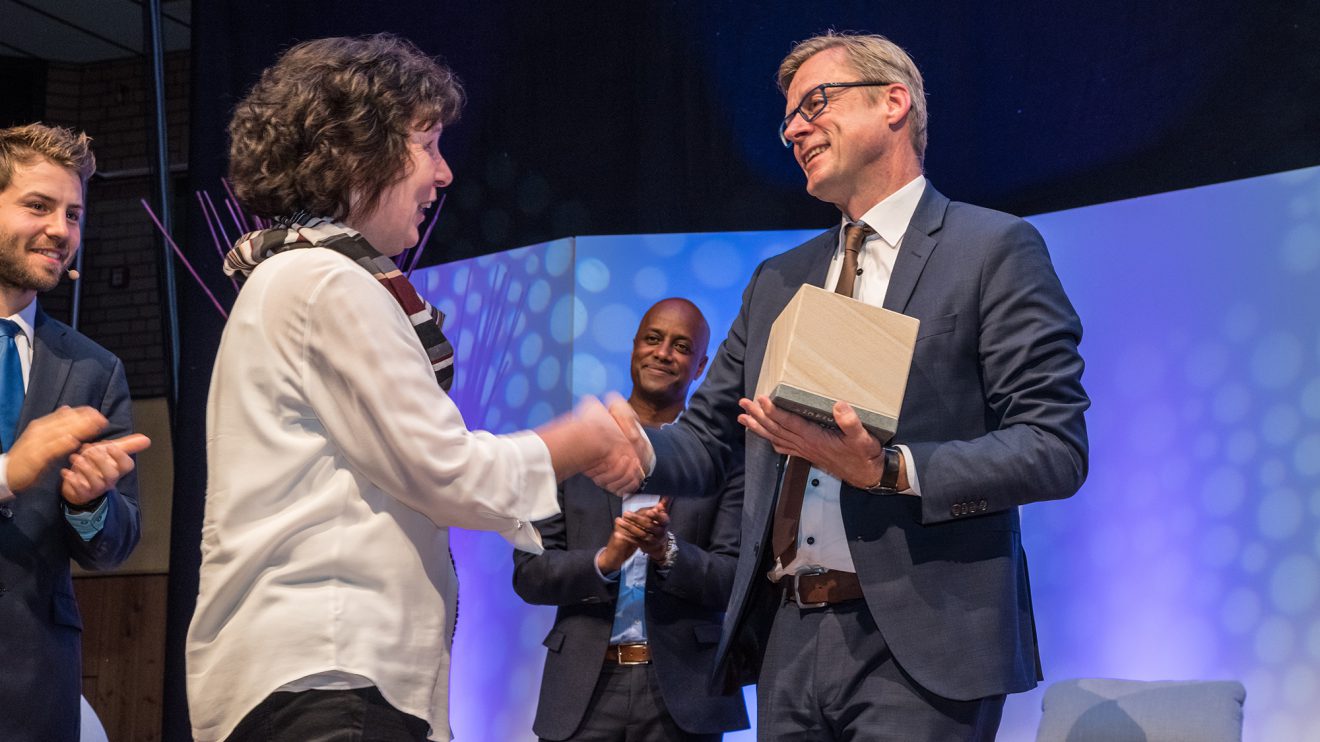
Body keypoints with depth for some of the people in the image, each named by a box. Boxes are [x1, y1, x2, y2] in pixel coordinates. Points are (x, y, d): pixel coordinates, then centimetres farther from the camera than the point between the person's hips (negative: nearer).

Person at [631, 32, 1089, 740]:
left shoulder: (995, 250, 0)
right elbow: (703, 439, 17)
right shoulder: (777, 280, 19)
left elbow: (1056, 448, -9)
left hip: (915, 648, -6)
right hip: (787, 638, 6)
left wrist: (888, 470, -20)